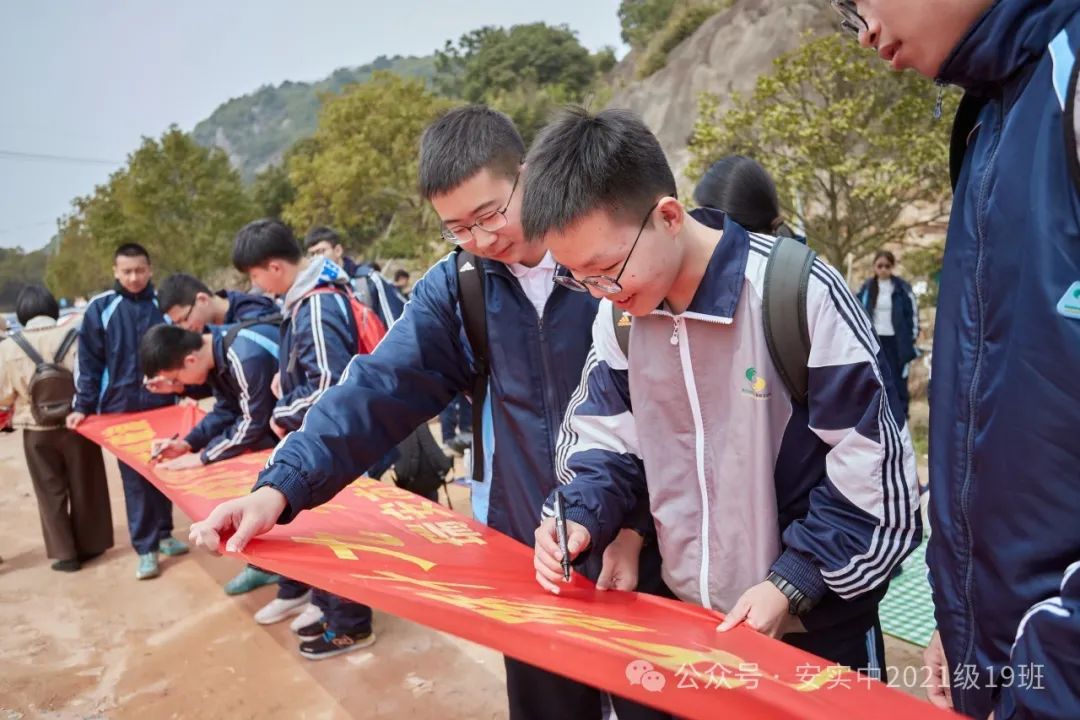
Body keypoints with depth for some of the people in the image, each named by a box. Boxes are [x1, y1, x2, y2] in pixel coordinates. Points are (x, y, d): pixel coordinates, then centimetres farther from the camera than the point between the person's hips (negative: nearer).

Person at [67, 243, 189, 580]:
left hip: (162, 404, 1)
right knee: (134, 479, 2)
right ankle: (146, 548, 8)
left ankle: (163, 533, 27)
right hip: (120, 407, -1)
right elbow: (89, 362, 1)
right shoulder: (101, 308, -2)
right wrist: (83, 406, -2)